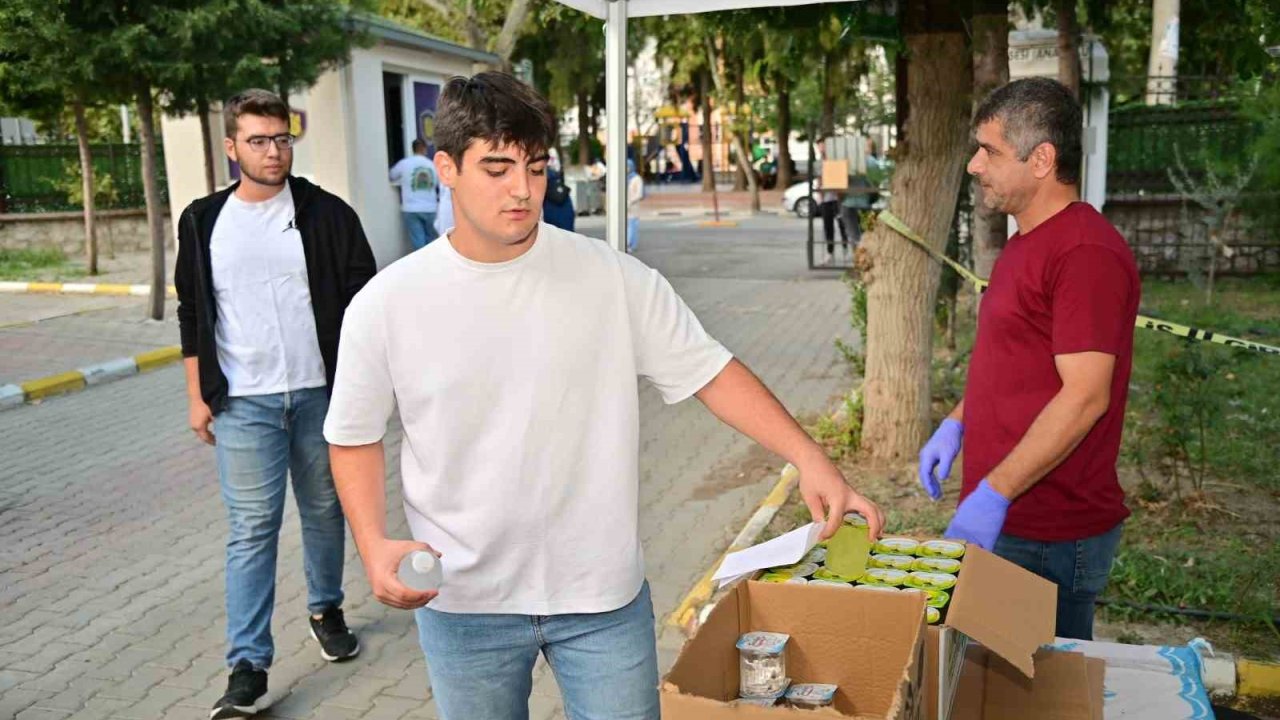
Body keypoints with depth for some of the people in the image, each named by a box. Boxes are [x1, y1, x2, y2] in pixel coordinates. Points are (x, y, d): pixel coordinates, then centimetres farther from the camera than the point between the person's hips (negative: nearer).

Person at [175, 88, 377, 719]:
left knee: (324, 511, 14)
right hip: (243, 403, 0)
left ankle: (326, 609, 36)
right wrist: (197, 396, 5)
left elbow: (360, 300, 1)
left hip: (321, 393, 1)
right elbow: (193, 316, 8)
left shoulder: (327, 214, -1)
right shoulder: (204, 221, 3)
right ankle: (248, 667, 4)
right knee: (252, 529, -1)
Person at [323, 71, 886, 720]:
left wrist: (808, 457, -16)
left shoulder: (614, 279, -9)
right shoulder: (385, 306, -7)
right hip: (462, 602, 1)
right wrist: (374, 546, -11)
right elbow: (356, 437, 3)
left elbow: (709, 371, -5)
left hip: (603, 593, 0)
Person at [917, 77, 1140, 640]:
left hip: (1049, 536, -9)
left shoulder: (1085, 252, -19)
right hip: (1002, 517, 10)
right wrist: (956, 423, 12)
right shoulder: (1027, 243, 13)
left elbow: (1085, 395, -24)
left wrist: (993, 493, -24)